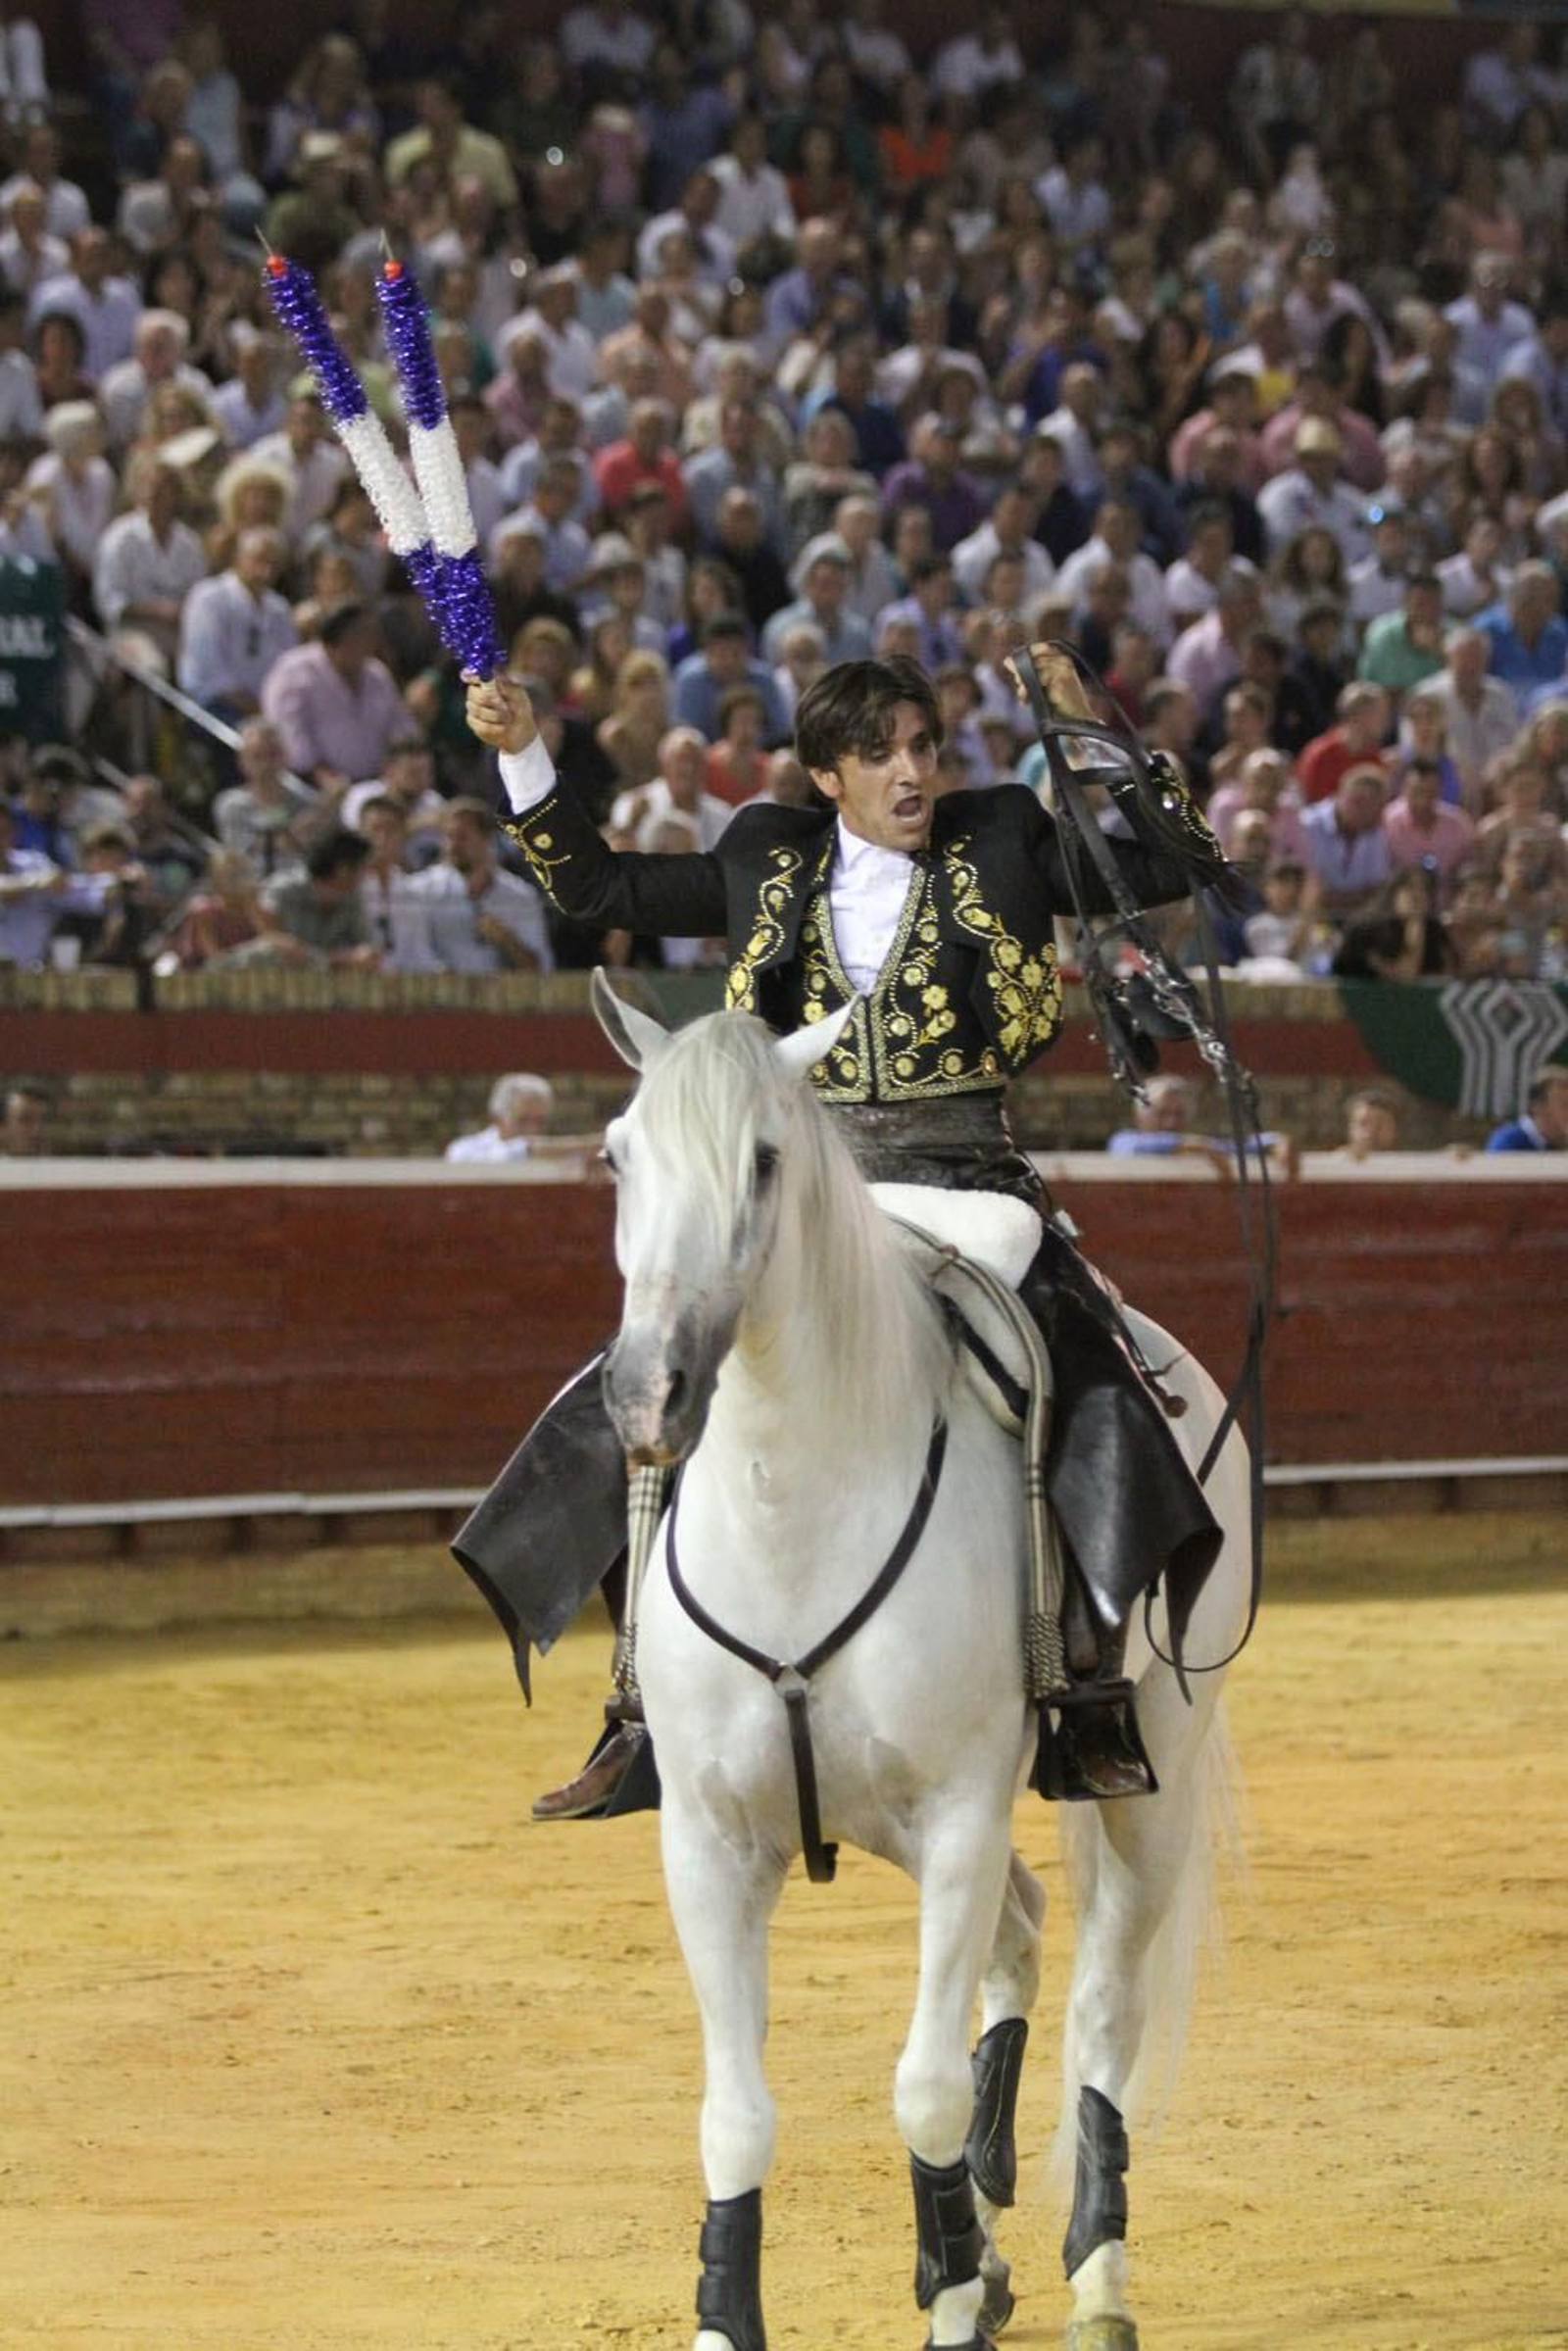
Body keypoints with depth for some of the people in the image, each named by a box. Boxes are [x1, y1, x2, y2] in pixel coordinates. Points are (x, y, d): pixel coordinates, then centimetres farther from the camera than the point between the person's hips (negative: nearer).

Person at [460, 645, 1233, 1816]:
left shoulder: (1002, 846, 7)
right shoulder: (769, 862, 12)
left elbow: (1183, 863, 5)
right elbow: (601, 891, 20)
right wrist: (523, 756, 12)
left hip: (969, 1192, -2)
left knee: (1093, 1389, -26)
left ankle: (1098, 1689, -15)